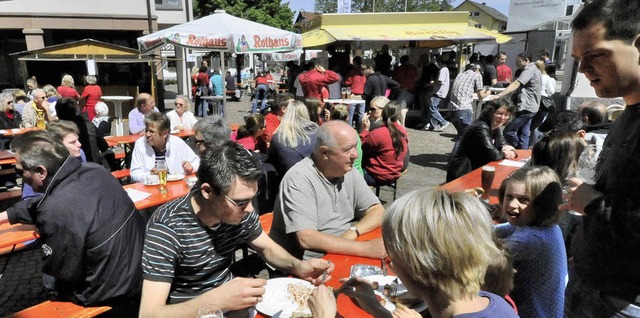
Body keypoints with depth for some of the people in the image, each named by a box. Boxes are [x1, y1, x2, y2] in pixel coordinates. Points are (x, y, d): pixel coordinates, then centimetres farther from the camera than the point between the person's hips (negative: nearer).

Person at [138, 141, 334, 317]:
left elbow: (267, 248, 6)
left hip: (229, 302, 4)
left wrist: (297, 266, -12)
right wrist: (216, 300, -39)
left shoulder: (240, 211, -10)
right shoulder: (167, 227, -25)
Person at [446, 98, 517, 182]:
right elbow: (493, 155, -24)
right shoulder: (481, 128, -21)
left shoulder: (495, 127, 7)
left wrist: (511, 152, -10)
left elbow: (502, 146, 11)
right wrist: (503, 154, -4)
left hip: (477, 170, 9)